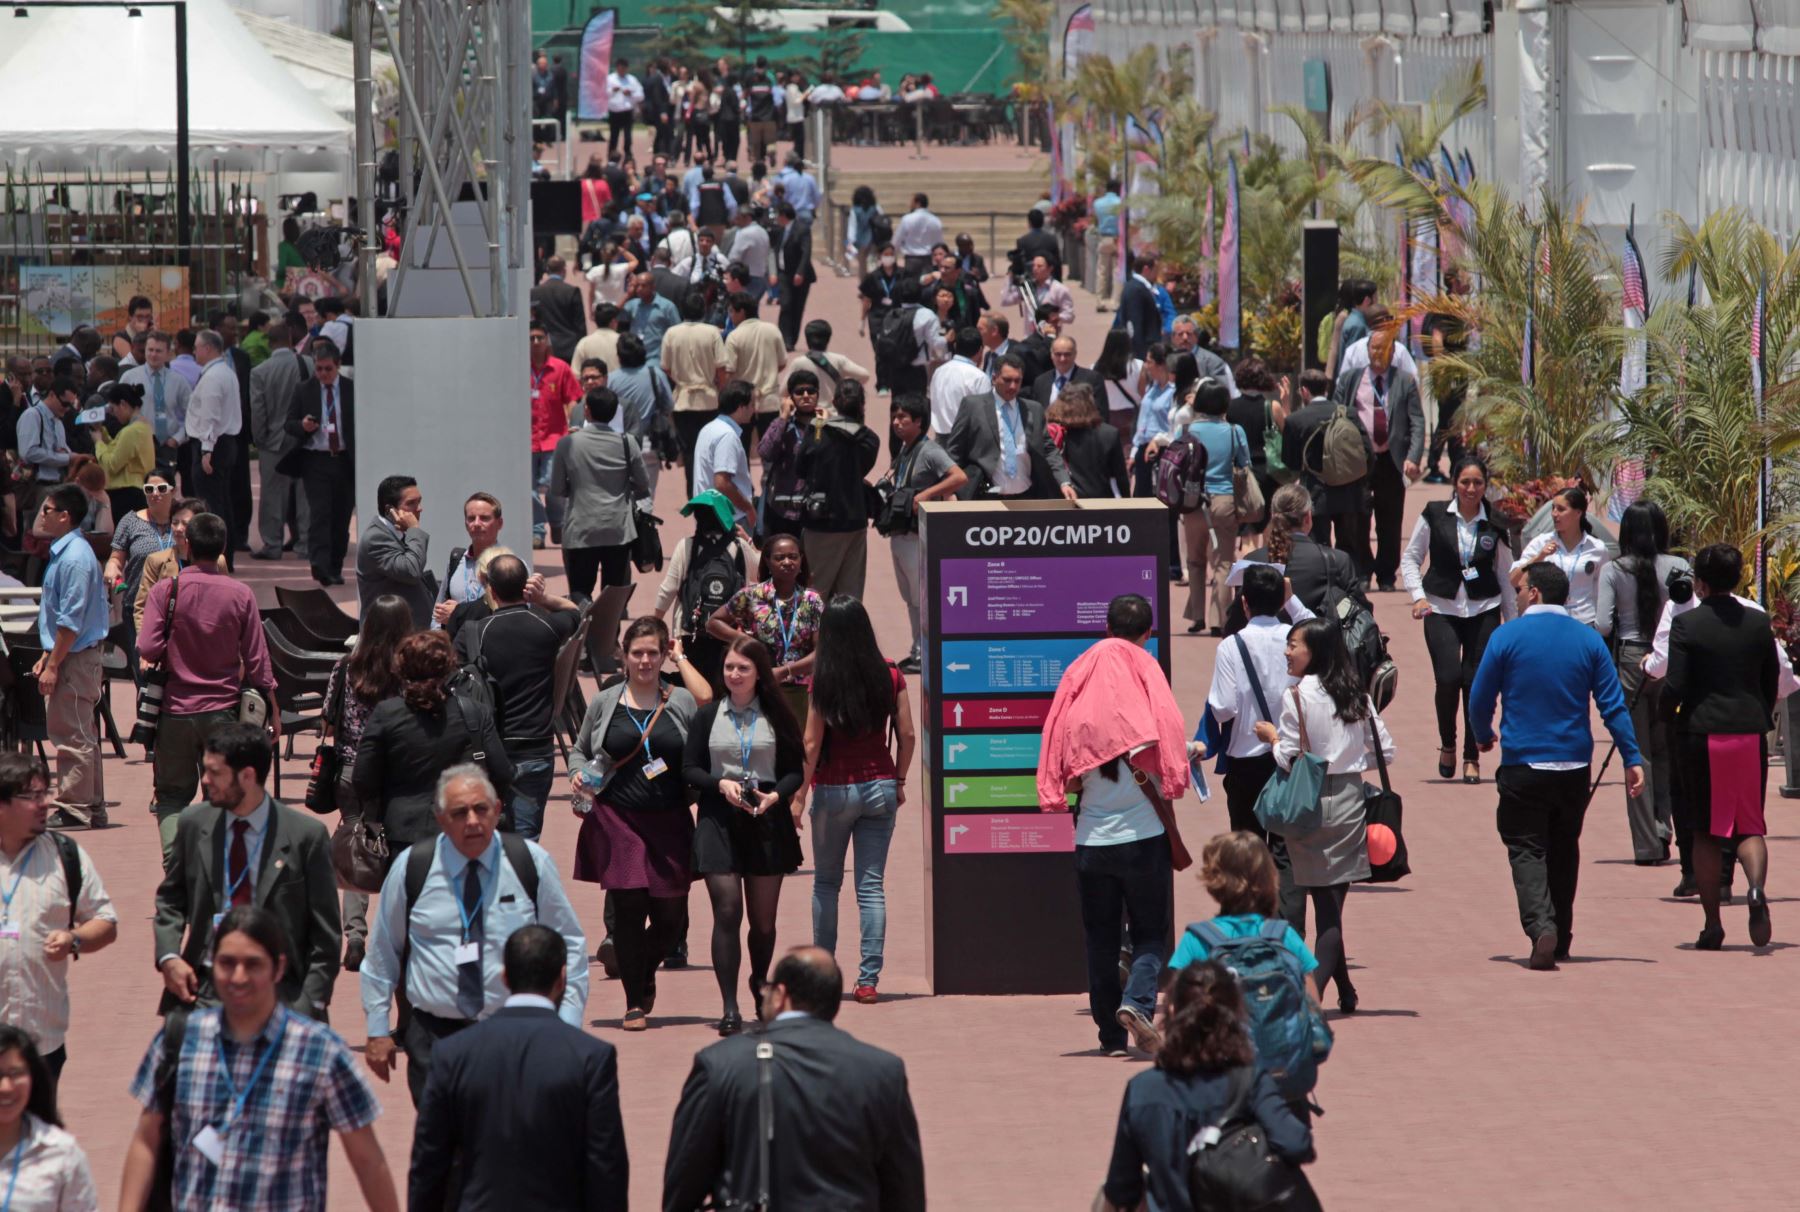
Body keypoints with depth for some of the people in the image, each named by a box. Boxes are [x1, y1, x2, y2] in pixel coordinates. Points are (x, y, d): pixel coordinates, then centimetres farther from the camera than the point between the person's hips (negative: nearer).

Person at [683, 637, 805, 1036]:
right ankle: (729, 1007, -10)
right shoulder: (708, 716, 6)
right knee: (727, 911, -10)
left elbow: (795, 770, 5)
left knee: (764, 917, 8)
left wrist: (776, 796, -15)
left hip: (767, 820, 1)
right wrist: (721, 784, -13)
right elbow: (690, 769, 6)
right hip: (719, 819, -1)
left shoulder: (777, 717, 5)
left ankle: (760, 982, 35)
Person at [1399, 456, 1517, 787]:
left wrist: (1513, 621, 11)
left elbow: (1505, 574, 11)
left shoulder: (1494, 525, 4)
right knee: (1448, 678, -15)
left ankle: (1472, 757, 10)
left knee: (1477, 682, -3)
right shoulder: (1435, 516, 0)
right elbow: (1410, 557, 6)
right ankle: (1447, 744, 9)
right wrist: (1418, 595, -9)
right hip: (1441, 608, -1)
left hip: (1484, 610, 1)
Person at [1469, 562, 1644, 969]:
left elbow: (1479, 699, -1)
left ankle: (1541, 926, -23)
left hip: (1523, 764, -3)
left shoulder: (1507, 637, -6)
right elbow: (1613, 705, -1)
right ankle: (1561, 939, 24)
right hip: (1574, 766, 3)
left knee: (1527, 849, -1)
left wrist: (1483, 736, 20)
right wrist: (1632, 758, 4)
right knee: (1563, 849, 18)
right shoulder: (1588, 640, 1)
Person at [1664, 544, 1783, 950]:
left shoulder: (1686, 624, -8)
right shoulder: (1758, 622, 4)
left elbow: (1676, 686, -12)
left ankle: (1712, 924, 8)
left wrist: (1662, 697, 9)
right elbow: (1773, 683, 8)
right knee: (1750, 825, 7)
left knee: (1706, 831, 8)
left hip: (1702, 732, -2)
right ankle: (1757, 886, -23)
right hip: (1750, 732, 2)